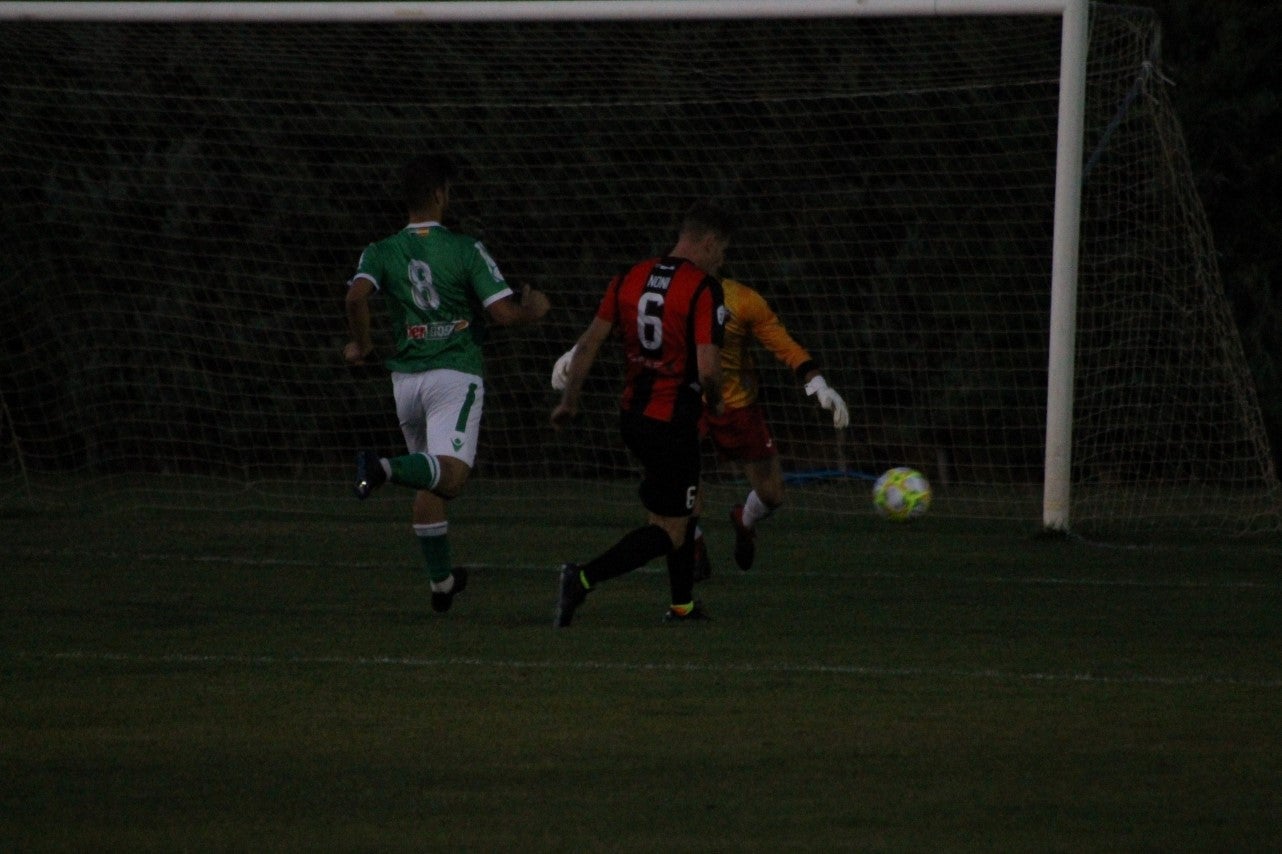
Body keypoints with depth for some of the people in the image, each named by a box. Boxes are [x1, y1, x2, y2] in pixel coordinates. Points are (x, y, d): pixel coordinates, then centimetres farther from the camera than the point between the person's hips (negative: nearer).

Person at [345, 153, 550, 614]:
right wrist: (534, 308, 12)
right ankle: (386, 468, -47)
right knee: (449, 477, -19)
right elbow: (504, 313, -10)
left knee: (429, 485, 19)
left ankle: (441, 581, 24)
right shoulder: (466, 250, -4)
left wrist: (360, 343, 1)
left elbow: (357, 295, -17)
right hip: (456, 374, -5)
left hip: (406, 378, 5)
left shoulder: (381, 252, 3)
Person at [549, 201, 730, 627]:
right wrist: (715, 401, 0)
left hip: (632, 414, 8)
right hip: (673, 423, -8)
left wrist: (569, 400, 14)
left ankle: (683, 605, 33)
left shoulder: (630, 278, 5)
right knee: (669, 532, -2)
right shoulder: (704, 290, -15)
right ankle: (584, 578, -21)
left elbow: (589, 342, 5)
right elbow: (707, 368, -22)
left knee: (685, 506, 26)